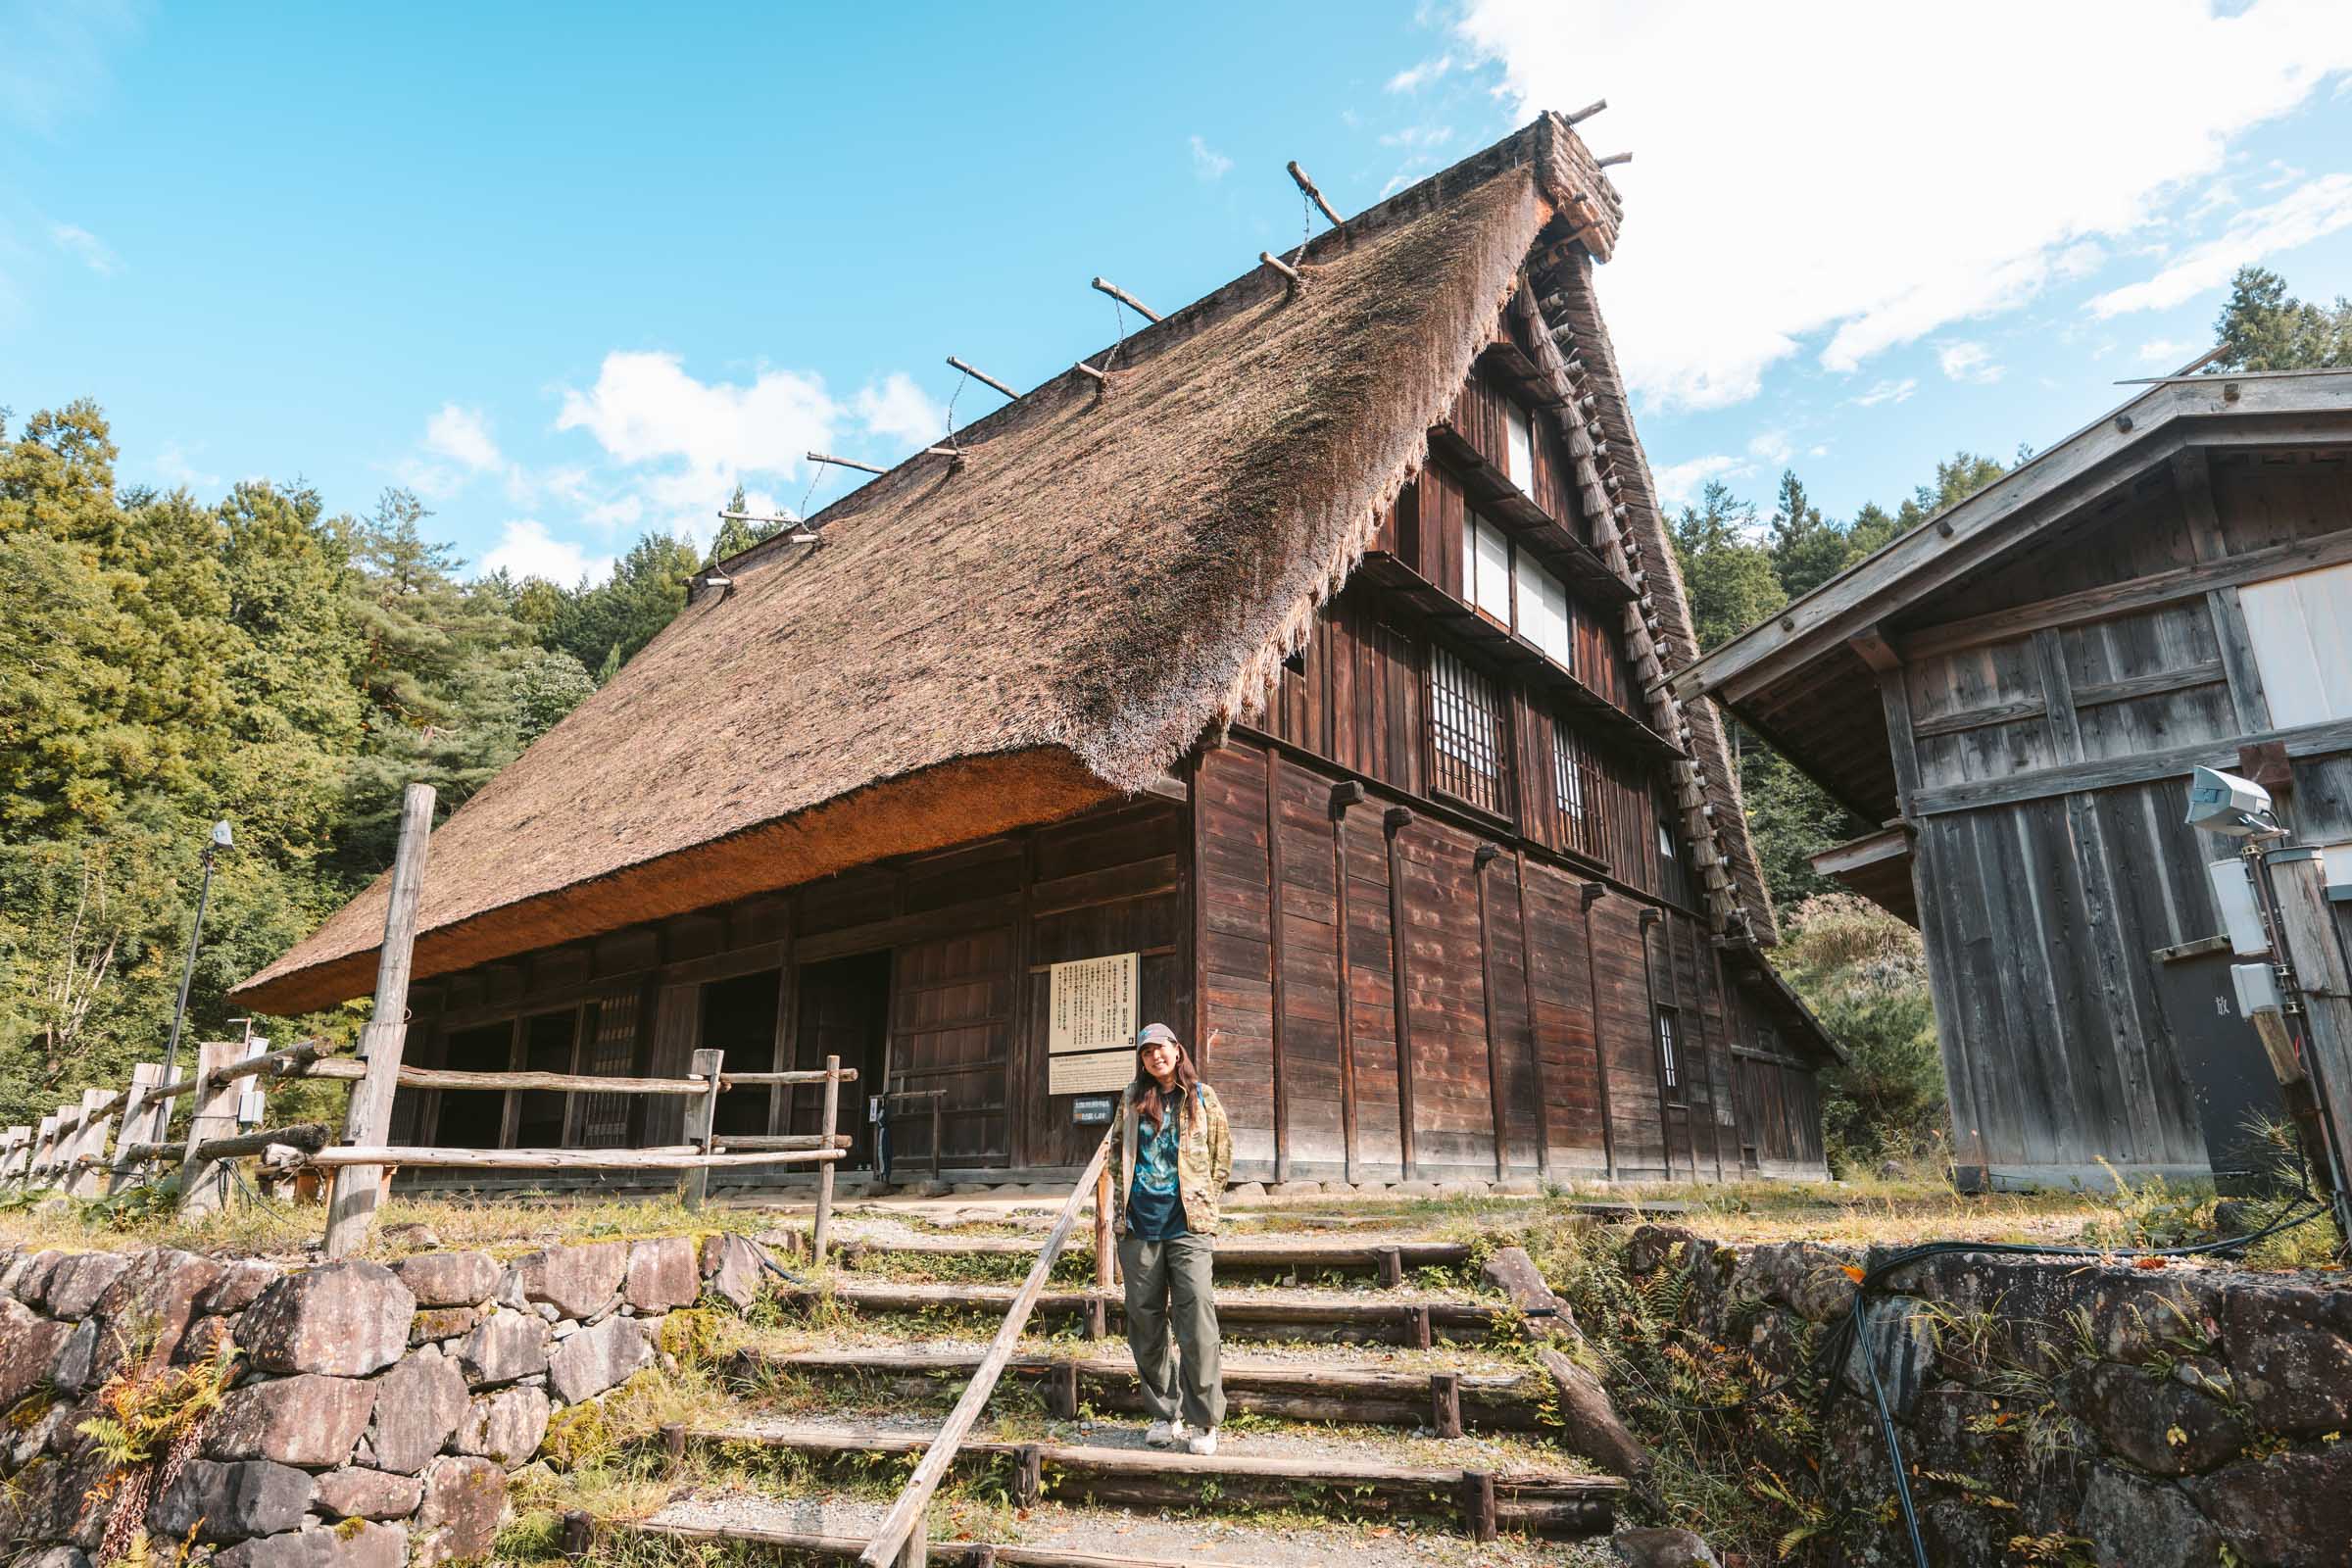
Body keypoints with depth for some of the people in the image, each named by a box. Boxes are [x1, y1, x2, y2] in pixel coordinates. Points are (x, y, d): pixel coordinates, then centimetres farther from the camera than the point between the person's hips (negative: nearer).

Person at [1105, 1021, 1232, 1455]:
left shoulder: (1201, 1097, 4)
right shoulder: (1133, 1099, 10)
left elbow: (1222, 1155, 10)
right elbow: (1117, 1148, 22)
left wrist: (1203, 1199, 6)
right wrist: (1122, 1198, 13)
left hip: (1187, 1224, -3)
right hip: (1138, 1225, 3)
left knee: (1196, 1315, -10)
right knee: (1145, 1319, 6)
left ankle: (1203, 1422, 0)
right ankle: (1164, 1413, 20)